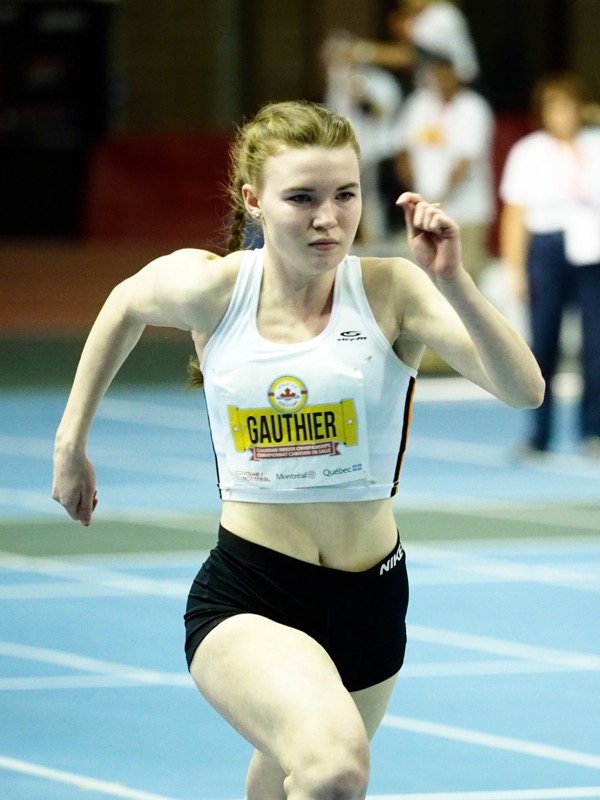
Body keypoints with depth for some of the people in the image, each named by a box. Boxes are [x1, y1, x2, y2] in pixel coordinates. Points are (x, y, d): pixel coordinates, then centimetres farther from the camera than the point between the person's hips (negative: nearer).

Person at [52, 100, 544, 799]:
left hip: (368, 600, 2)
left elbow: (524, 389, -22)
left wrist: (452, 282, -34)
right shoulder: (211, 286, -7)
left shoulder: (392, 291, -10)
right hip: (244, 601, -2)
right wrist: (71, 441, 20)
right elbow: (125, 304, 17)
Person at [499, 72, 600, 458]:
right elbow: (515, 216, 5)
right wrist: (514, 269, 0)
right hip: (547, 250, 0)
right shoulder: (527, 152, 6)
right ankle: (539, 436, 6)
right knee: (543, 344, 0)